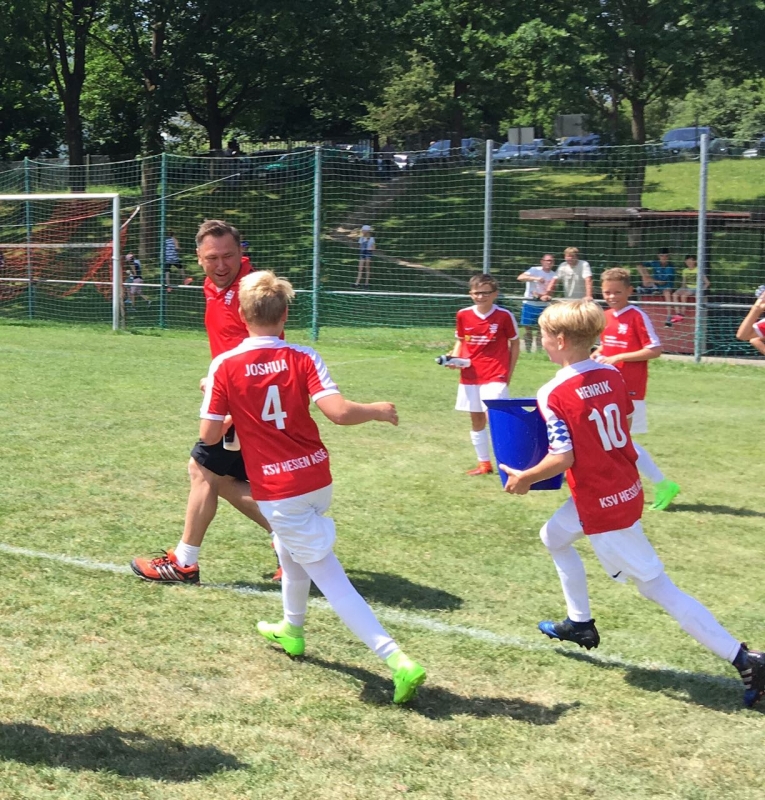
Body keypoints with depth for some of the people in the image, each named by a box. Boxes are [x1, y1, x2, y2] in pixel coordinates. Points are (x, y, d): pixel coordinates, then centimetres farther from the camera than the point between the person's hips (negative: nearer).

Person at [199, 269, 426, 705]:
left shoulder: (225, 366, -9)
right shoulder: (303, 358, -7)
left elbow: (209, 435, -6)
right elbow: (339, 411, -19)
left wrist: (223, 406, 15)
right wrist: (377, 410, 0)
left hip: (277, 492, -4)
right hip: (317, 479, 4)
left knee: (330, 578, -2)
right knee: (290, 547, 33)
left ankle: (397, 659, -12)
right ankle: (292, 629, 52)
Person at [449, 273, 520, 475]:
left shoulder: (504, 316, -8)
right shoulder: (463, 315, 1)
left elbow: (515, 344, 1)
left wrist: (508, 374, -2)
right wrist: (454, 357, -5)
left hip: (495, 377, -5)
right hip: (470, 376, 5)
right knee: (476, 420, 13)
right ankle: (484, 463, 27)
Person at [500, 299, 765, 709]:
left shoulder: (554, 395, -20)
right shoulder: (611, 374, 1)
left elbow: (562, 458, -22)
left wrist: (524, 479, -6)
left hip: (602, 505, -9)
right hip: (626, 488, 9)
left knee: (657, 587, -2)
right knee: (554, 537, 28)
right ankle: (580, 623, 39)